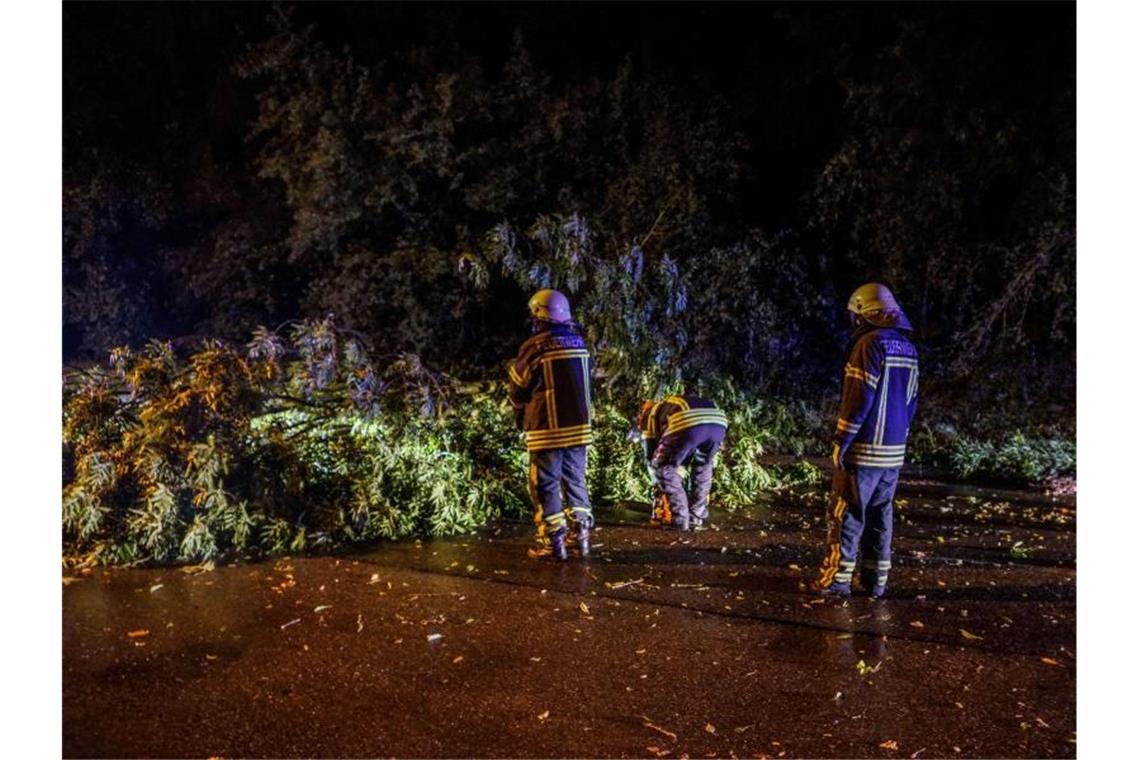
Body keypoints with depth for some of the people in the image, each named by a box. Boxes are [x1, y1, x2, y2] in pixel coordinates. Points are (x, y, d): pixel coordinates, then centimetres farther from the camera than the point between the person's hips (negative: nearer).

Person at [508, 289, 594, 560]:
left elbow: (519, 387, -2)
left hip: (548, 429, -5)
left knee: (546, 484, 4)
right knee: (575, 480, 15)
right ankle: (582, 536, 17)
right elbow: (585, 384, 10)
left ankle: (553, 542, 5)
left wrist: (521, 417, 16)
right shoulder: (580, 343, 5)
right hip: (579, 426, 5)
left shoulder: (535, 346, -11)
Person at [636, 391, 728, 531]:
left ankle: (679, 519, 15)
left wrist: (659, 489, 43)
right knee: (703, 467, 32)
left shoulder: (651, 416, 33)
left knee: (664, 468, 18)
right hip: (718, 422, 5)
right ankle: (698, 518, 30)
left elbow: (651, 457, 33)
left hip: (687, 424, -5)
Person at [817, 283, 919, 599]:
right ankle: (876, 581, 16)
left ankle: (837, 579, 3)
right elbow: (911, 402, 16)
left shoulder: (870, 343, -13)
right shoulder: (908, 349, 12)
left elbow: (859, 398, -18)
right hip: (893, 451, 7)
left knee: (846, 514, 0)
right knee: (880, 515, 12)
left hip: (864, 449, -7)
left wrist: (841, 441, -14)